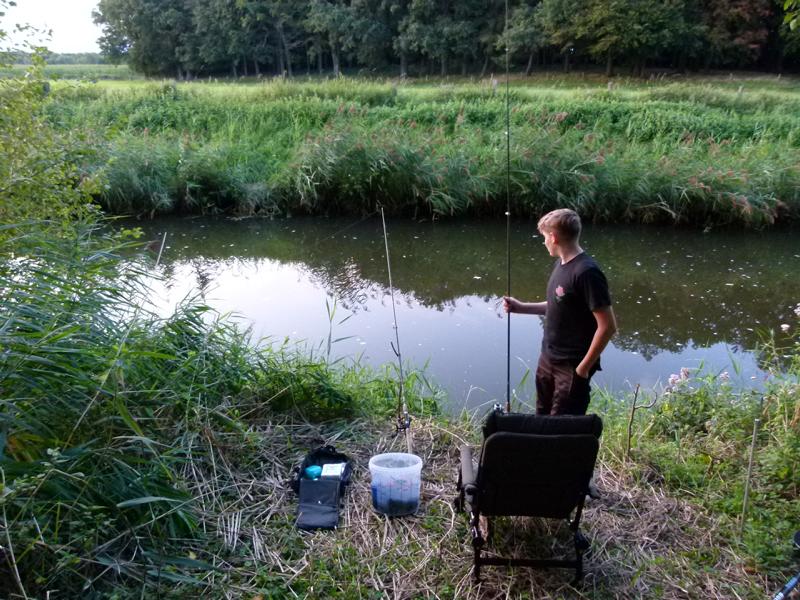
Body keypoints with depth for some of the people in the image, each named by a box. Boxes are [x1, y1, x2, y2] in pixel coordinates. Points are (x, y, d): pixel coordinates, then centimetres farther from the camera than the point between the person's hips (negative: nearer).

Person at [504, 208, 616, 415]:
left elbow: (608, 326, -23)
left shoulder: (587, 272, -24)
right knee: (542, 418, 22)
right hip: (548, 359, 9)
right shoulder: (561, 263, 4)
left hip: (572, 366, -9)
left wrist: (584, 367, -19)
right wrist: (521, 307, 11)